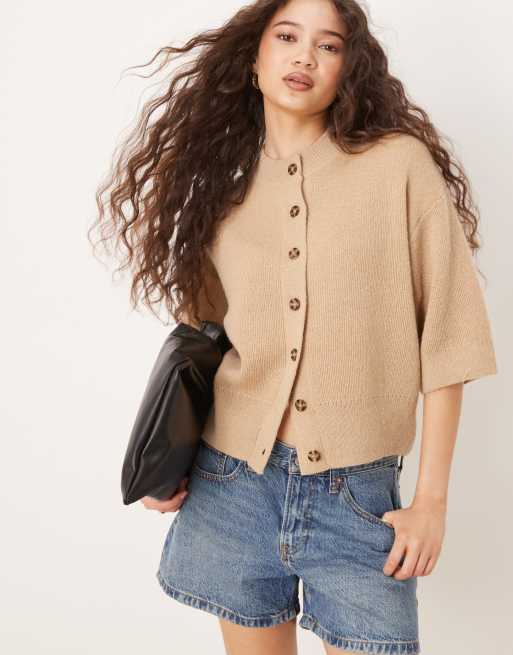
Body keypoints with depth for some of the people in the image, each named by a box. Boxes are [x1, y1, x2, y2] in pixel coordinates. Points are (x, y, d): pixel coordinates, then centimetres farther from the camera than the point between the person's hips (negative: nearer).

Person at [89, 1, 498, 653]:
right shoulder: (220, 183, 5)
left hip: (358, 497, -2)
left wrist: (431, 498, -6)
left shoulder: (401, 165, -6)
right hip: (230, 483, 3)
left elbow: (444, 336, -5)